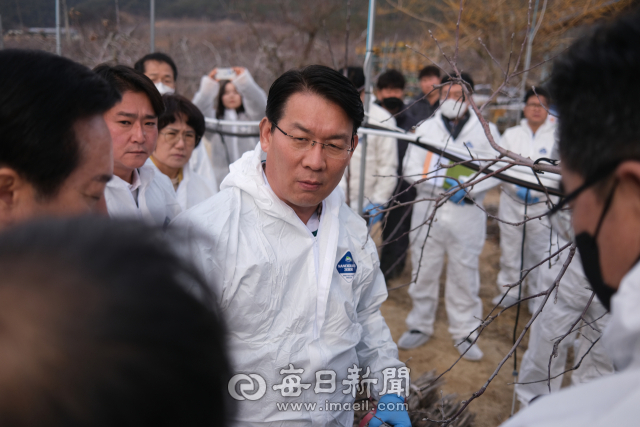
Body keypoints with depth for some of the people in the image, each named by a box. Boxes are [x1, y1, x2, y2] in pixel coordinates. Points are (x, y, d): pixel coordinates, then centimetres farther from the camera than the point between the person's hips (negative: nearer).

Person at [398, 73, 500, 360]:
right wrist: (441, 182, -13)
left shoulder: (486, 130, 4)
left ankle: (464, 333, 16)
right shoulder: (426, 128, 8)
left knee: (464, 275, 3)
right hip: (428, 211, 2)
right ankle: (420, 326, 25)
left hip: (467, 214, -1)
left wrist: (468, 187, -15)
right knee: (423, 272, 9)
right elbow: (411, 169, 3)